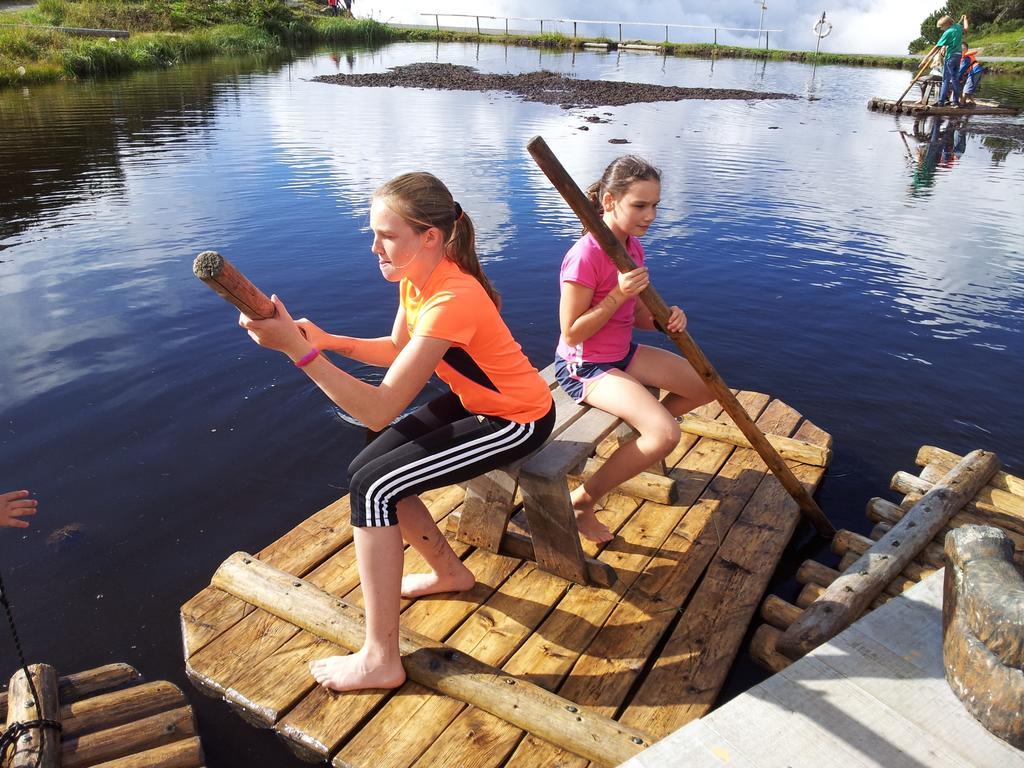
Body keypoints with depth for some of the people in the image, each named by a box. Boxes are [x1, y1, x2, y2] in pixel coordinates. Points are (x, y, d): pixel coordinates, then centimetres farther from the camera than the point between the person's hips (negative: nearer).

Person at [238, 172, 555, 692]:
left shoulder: (451, 300, -32)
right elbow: (398, 349, 7)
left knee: (373, 487, -17)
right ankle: (449, 571, 24)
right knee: (364, 470, 3)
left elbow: (380, 409, -35)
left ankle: (380, 660, -5)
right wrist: (329, 341, -9)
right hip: (471, 400, 9)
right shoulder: (416, 276, -4)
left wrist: (297, 348, -39)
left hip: (517, 421, -9)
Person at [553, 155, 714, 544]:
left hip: (623, 353, 9)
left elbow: (636, 316, 9)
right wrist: (618, 294, -29)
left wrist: (666, 319, -13)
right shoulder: (585, 256, -25)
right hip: (584, 366, -9)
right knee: (666, 434, -25)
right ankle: (582, 501, -9)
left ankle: (636, 434, 26)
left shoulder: (632, 247, 2)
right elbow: (571, 334, -23)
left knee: (707, 386, 12)